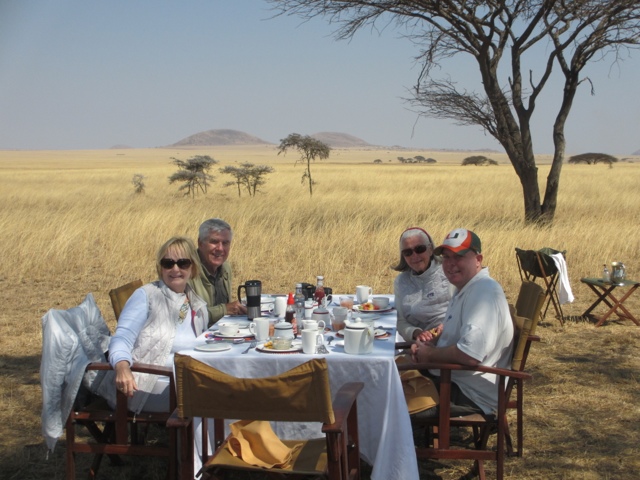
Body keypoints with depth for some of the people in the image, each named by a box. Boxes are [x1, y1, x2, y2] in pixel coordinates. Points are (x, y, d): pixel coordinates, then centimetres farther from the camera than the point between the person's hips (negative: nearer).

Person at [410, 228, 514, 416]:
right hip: (451, 379, 10)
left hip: (473, 394, -10)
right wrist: (428, 342, 4)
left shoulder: (484, 292, -23)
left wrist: (429, 354, -15)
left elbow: (470, 355, -33)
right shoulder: (464, 288, 12)